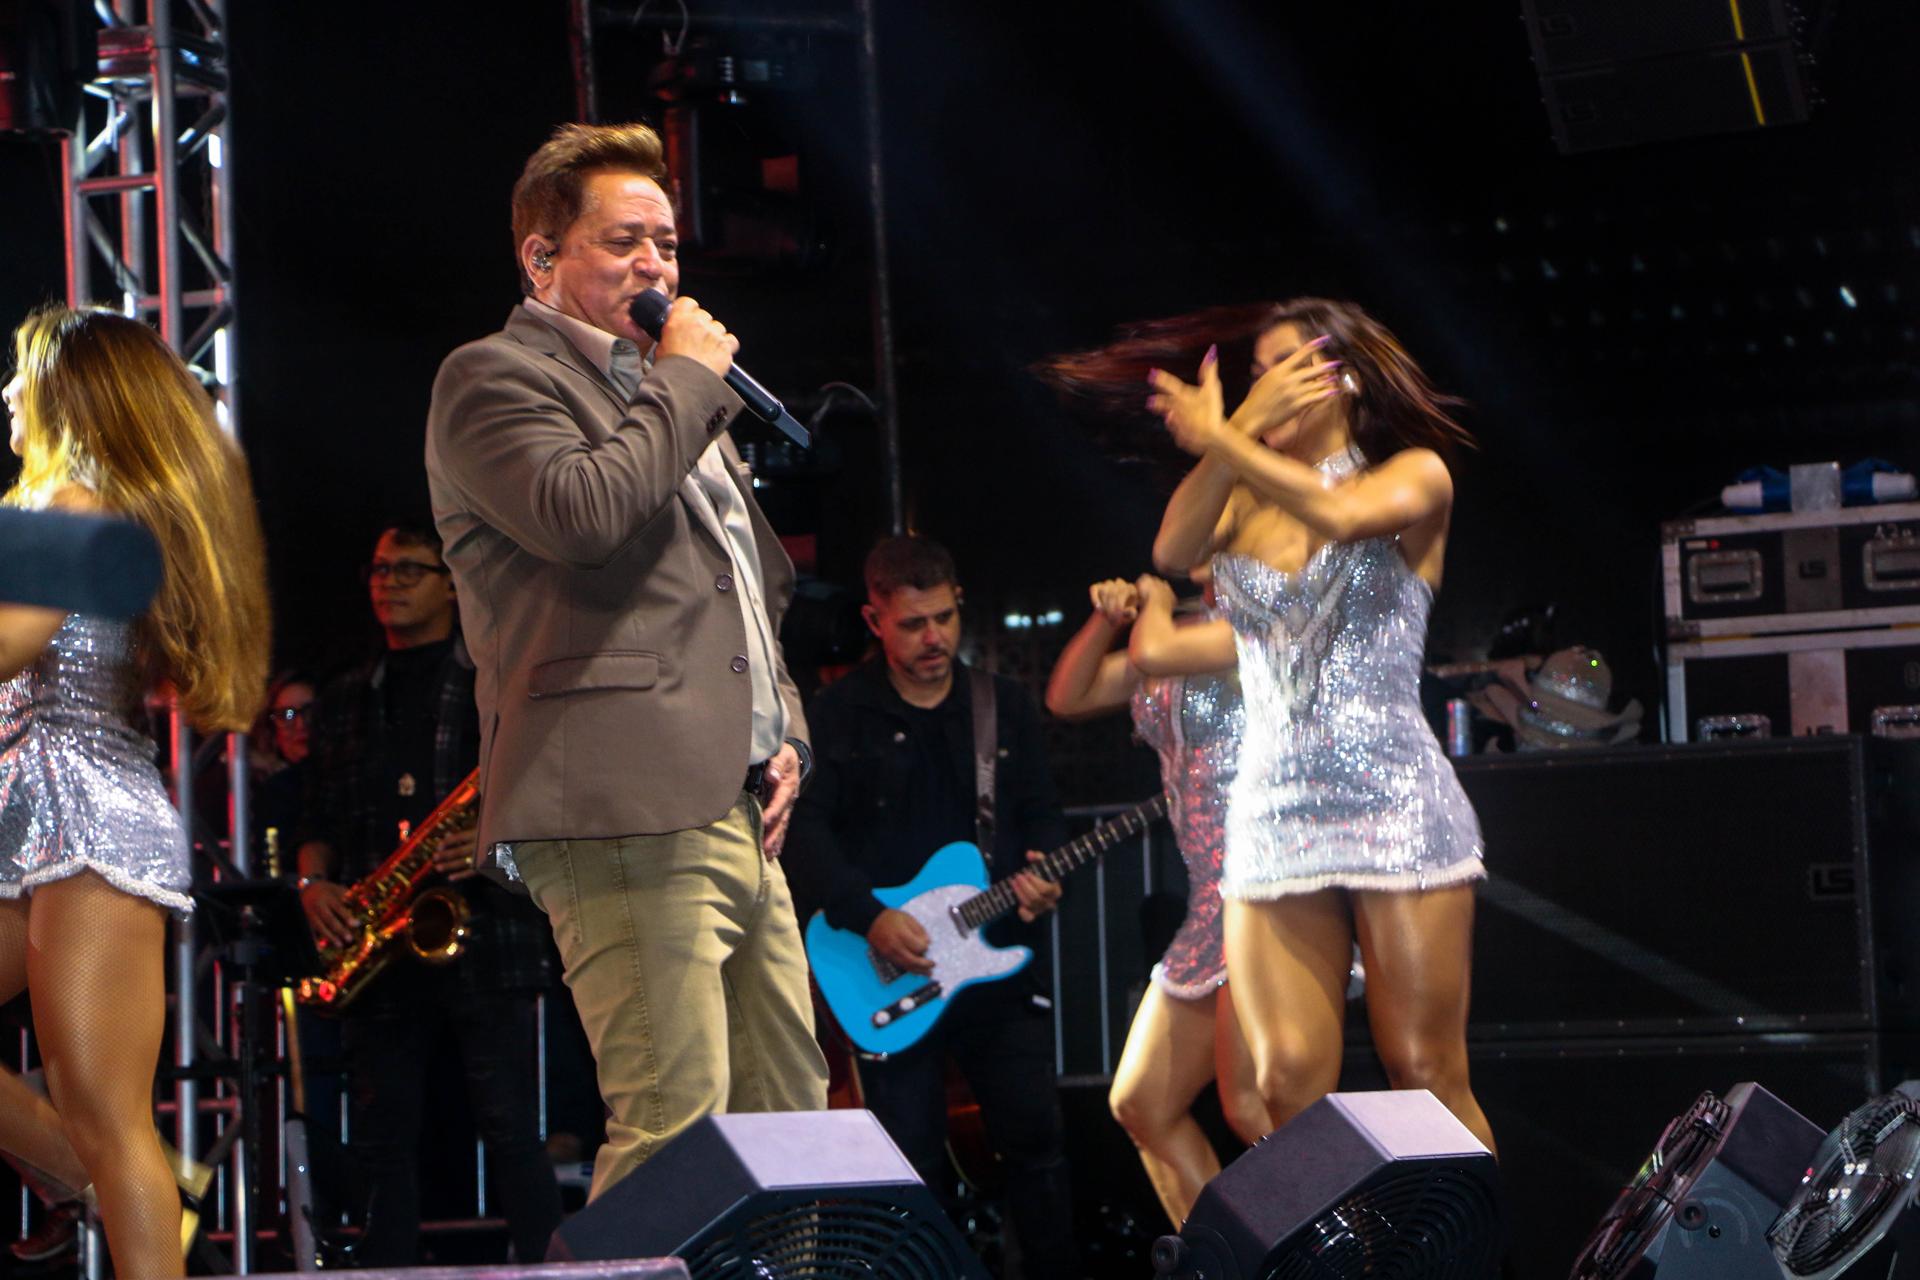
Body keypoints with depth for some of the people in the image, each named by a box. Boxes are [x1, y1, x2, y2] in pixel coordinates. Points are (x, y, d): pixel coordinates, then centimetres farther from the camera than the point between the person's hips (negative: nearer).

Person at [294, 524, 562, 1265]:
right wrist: (314, 882, 1)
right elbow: (321, 821, 20)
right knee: (381, 1140, 2)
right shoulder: (344, 703, 20)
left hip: (485, 934, -4)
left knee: (510, 1132, -8)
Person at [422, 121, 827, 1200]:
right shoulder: (496, 376, 0)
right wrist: (688, 380, -6)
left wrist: (785, 733, 16)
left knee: (791, 1111, 9)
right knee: (676, 1124, -16)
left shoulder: (675, 400, 28)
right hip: (627, 813, -9)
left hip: (740, 816, 9)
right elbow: (578, 513, -20)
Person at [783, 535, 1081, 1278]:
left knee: (1037, 1137, 0)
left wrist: (1041, 872, -10)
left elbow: (1040, 815, 12)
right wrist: (868, 917, -20)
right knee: (914, 1161, 1)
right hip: (893, 970, -2)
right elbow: (805, 829, -9)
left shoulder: (1006, 707, 10)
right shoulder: (839, 714, -1)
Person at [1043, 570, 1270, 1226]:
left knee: (1253, 1110, -16)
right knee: (1142, 1105, 10)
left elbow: (1152, 655, -24)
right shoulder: (1186, 633, 18)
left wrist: (1156, 601, -2)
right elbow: (1068, 697, 23)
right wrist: (1106, 618, 7)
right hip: (1208, 903, 10)